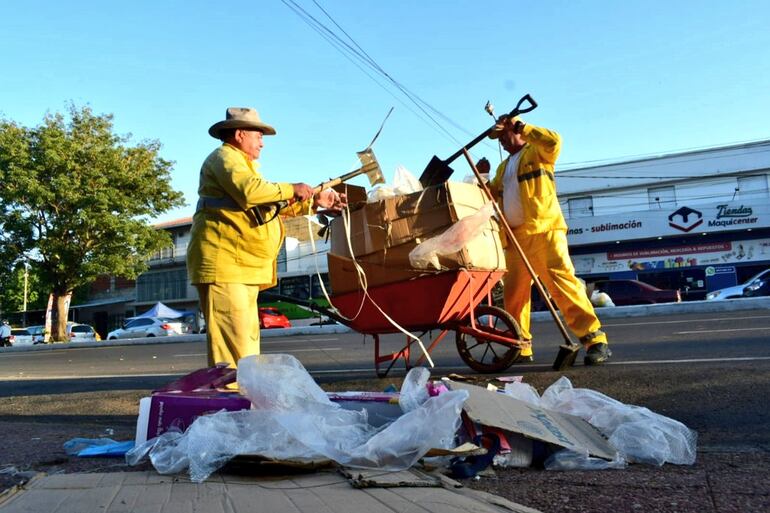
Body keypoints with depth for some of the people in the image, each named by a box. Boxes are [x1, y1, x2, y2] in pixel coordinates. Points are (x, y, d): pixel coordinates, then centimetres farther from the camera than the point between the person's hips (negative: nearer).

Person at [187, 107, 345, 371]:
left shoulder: (243, 164, 30)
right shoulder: (224, 157, -2)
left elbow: (275, 206, 29)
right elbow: (249, 191, -22)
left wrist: (315, 201, 23)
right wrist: (291, 189, -9)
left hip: (243, 268, 11)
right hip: (223, 264, -11)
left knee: (247, 339, 10)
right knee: (233, 341, -16)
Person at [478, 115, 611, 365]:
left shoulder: (536, 151, 5)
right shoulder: (503, 167, 27)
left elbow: (554, 141, -16)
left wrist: (520, 125, -14)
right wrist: (482, 176, 11)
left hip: (543, 230, -8)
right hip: (515, 237, 8)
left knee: (561, 280, -19)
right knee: (513, 291, 8)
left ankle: (594, 339, -19)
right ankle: (520, 347, 18)